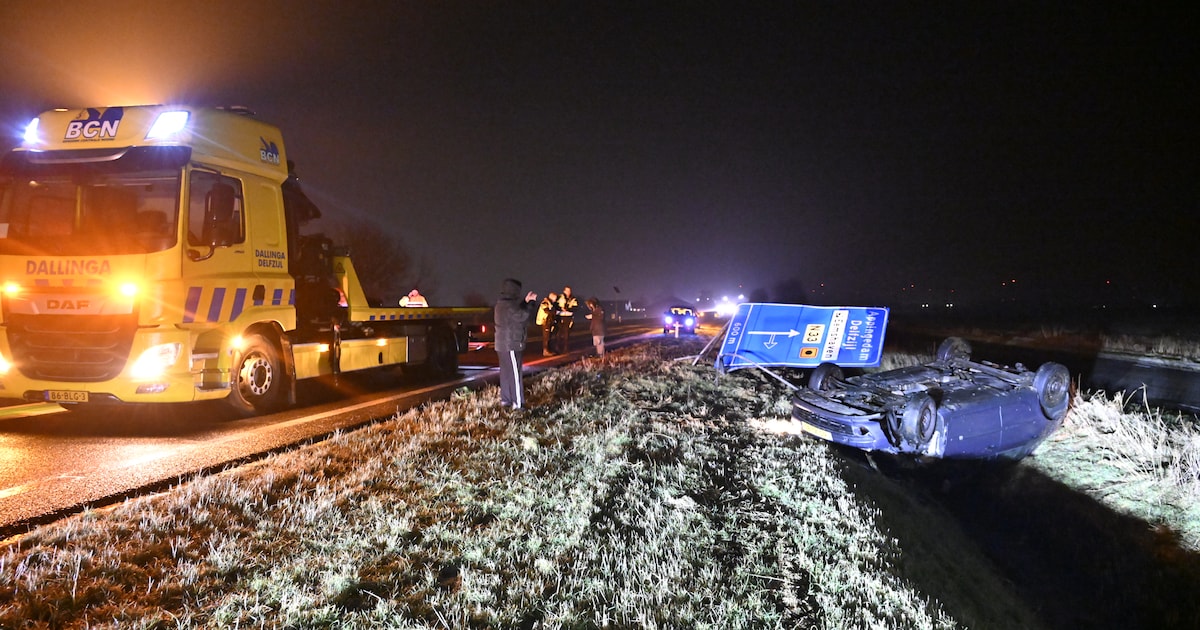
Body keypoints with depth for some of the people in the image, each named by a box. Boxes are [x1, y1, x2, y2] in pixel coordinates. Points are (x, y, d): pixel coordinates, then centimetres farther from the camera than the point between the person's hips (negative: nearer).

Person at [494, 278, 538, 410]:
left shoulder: (501, 304, 12)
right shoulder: (509, 306, -20)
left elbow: (517, 313, 19)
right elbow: (524, 316, -20)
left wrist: (526, 302, 15)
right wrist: (532, 303, -7)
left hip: (502, 344, 10)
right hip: (511, 345, -10)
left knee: (506, 373, 14)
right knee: (515, 374, -6)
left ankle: (505, 400, 19)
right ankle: (518, 403, -3)